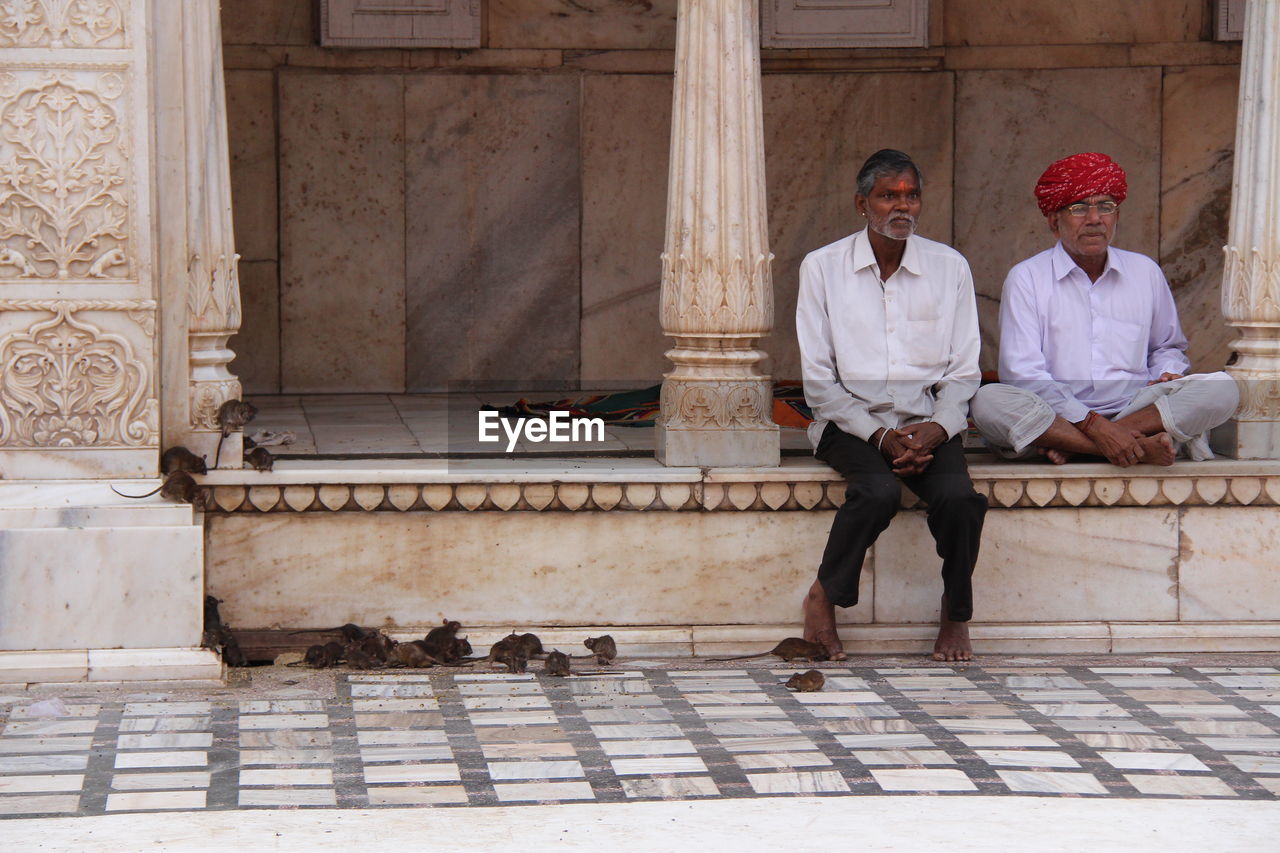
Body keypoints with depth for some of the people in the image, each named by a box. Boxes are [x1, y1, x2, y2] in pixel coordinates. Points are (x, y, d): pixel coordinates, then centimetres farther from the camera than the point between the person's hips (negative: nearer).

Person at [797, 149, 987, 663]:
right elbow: (819, 380, -1)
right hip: (851, 421, -2)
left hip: (928, 421, 2)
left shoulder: (949, 268, 8)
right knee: (879, 491, -33)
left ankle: (956, 617, -4)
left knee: (956, 495, -29)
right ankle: (825, 597, -9)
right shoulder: (823, 268, 2)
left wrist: (936, 428, -12)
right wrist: (879, 436, -14)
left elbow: (963, 372, 8)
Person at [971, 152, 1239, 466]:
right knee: (988, 401, -34)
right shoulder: (1026, 278, 1)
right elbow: (1023, 373, -9)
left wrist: (1168, 374, 3)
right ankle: (1141, 447, -36)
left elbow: (1168, 347, 29)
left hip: (1136, 408, 3)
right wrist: (1092, 423, -22)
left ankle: (1069, 446, -27)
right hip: (1057, 414, -3)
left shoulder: (1146, 272, 15)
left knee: (1221, 389, -22)